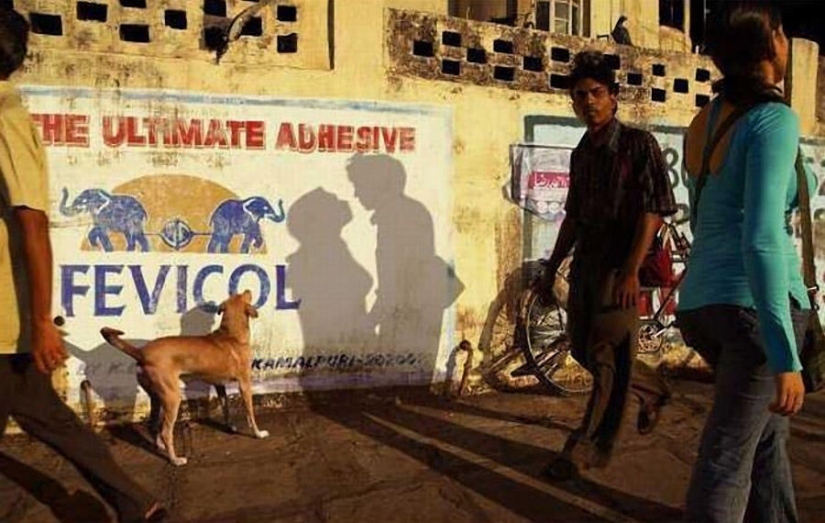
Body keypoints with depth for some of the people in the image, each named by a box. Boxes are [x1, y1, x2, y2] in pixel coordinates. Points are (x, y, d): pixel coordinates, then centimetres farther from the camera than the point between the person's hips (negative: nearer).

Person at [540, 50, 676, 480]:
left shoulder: (639, 144, -6)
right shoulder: (581, 153, 13)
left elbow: (652, 211, -13)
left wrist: (631, 270, -21)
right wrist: (553, 265, 17)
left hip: (619, 265, -7)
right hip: (584, 262, 8)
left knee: (607, 355, -4)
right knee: (583, 348, 14)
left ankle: (587, 449, 7)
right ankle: (652, 390, 38)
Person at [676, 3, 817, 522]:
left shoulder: (704, 121, 11)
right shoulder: (774, 119, -12)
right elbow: (762, 239, -23)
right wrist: (786, 358, -24)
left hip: (699, 303, 9)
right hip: (754, 304, -8)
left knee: (768, 429, 27)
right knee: (727, 462, -2)